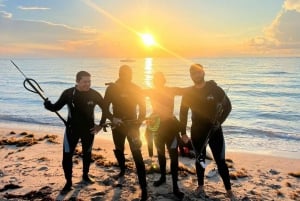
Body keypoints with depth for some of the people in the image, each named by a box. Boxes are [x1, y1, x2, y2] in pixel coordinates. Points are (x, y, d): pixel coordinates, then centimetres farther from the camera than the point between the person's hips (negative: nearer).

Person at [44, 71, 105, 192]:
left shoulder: (94, 95, -12)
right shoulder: (68, 93, -13)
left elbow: (105, 108, 1)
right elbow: (56, 107, -4)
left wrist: (101, 125, -1)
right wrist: (48, 105, -27)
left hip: (89, 129, 1)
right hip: (72, 129, -1)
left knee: (87, 154, 17)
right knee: (67, 155, -3)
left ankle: (85, 175, 40)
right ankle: (68, 182, 14)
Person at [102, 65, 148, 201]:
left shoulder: (136, 89, -8)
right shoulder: (112, 88, -6)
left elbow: (142, 108, -6)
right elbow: (105, 108, -5)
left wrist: (137, 125, -19)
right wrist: (112, 118, -24)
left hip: (132, 125, -3)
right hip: (117, 125, 3)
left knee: (137, 155, -12)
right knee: (118, 150, 21)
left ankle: (144, 189, -10)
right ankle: (122, 170, 52)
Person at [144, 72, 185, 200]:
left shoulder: (171, 90, -6)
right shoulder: (151, 92, 1)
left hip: (170, 125, -3)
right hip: (157, 125, 4)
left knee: (173, 155, -5)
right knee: (160, 153, 17)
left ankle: (175, 187, 0)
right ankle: (162, 177, 36)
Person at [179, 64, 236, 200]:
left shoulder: (214, 89, -7)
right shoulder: (188, 93, -2)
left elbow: (227, 106, -3)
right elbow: (183, 113, 4)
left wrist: (219, 121, -16)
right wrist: (183, 133, 1)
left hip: (215, 131, -2)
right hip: (197, 131, 2)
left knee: (220, 161, 0)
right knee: (200, 159, 14)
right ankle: (200, 186, 31)